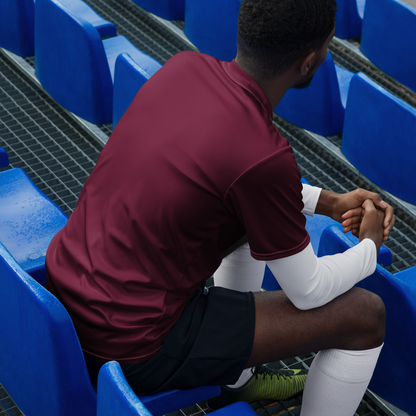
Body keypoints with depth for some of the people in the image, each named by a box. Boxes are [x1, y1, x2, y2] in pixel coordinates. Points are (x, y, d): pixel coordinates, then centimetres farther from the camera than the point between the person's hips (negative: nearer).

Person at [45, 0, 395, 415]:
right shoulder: (264, 158, -25)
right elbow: (309, 291, -10)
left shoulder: (183, 66, -4)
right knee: (366, 314, 0)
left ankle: (237, 380, 42)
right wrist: (370, 246, 11)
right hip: (136, 346, -8)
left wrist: (331, 203, 15)